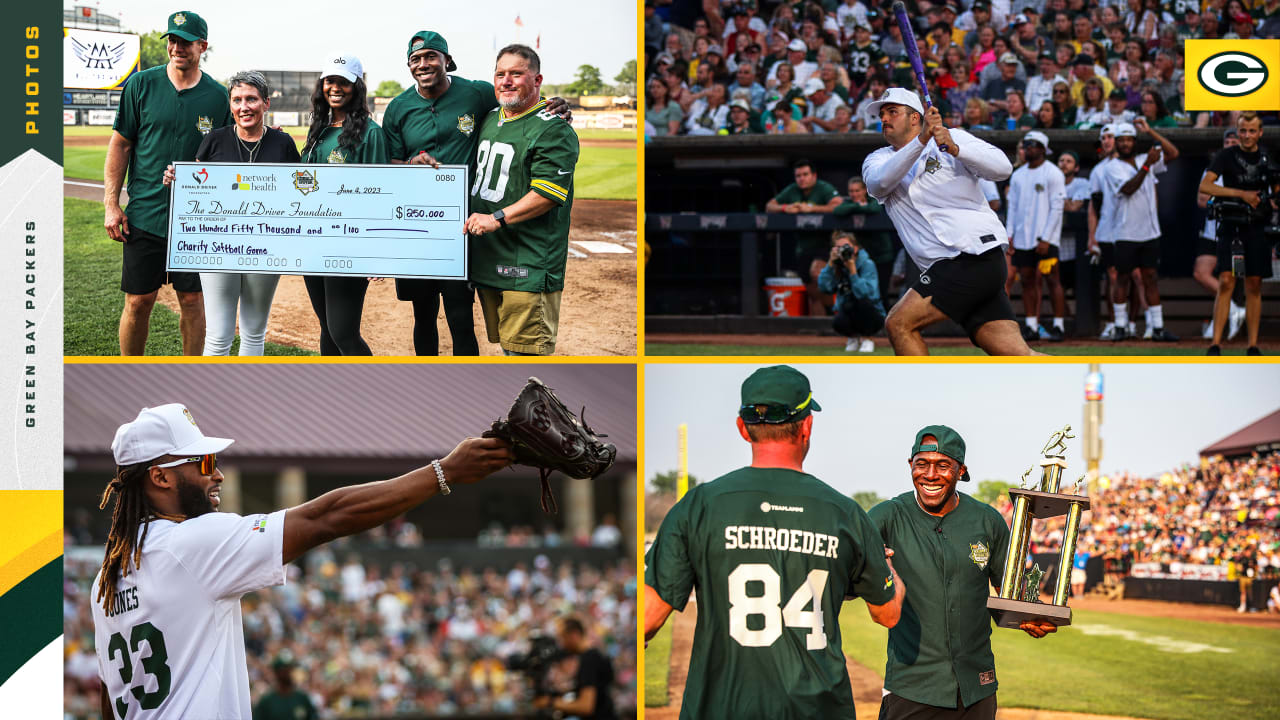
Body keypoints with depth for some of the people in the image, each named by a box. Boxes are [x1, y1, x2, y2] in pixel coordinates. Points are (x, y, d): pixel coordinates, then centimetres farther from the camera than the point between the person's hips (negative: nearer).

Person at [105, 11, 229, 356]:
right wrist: (111, 204, -4)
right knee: (139, 301, 1)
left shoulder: (217, 96, 2)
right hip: (145, 215, -1)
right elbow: (120, 144, 3)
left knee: (192, 300, 5)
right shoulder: (142, 84, 0)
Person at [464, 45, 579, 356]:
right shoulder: (489, 119, 18)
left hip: (528, 266, -8)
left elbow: (548, 193, -19)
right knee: (504, 344, 13)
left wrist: (497, 219, -23)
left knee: (524, 349, -12)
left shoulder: (552, 129, -10)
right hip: (486, 258, 8)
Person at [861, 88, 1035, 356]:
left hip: (977, 253, -5)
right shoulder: (878, 160, 17)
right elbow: (879, 182, -8)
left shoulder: (954, 138, 5)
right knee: (1014, 354, -6)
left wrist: (954, 149, -25)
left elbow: (1002, 168, -10)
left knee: (899, 323, -13)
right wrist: (922, 140, -20)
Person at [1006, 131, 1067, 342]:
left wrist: (1045, 238, -14)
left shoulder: (1053, 174, -3)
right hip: (1022, 238, 6)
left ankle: (1059, 326, -5)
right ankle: (1031, 326, 8)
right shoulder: (1018, 175, 15)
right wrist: (1010, 235, 6)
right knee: (1027, 280, 4)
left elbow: (1056, 208, -8)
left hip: (1045, 239, -6)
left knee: (1052, 280, -7)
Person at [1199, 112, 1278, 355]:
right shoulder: (1226, 156, -1)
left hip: (1258, 227, 3)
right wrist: (1242, 194, -16)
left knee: (1254, 287, 4)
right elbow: (1205, 186, -12)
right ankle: (1216, 343, -12)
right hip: (1231, 226, -3)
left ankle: (1253, 345, 8)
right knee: (1226, 282, -11)